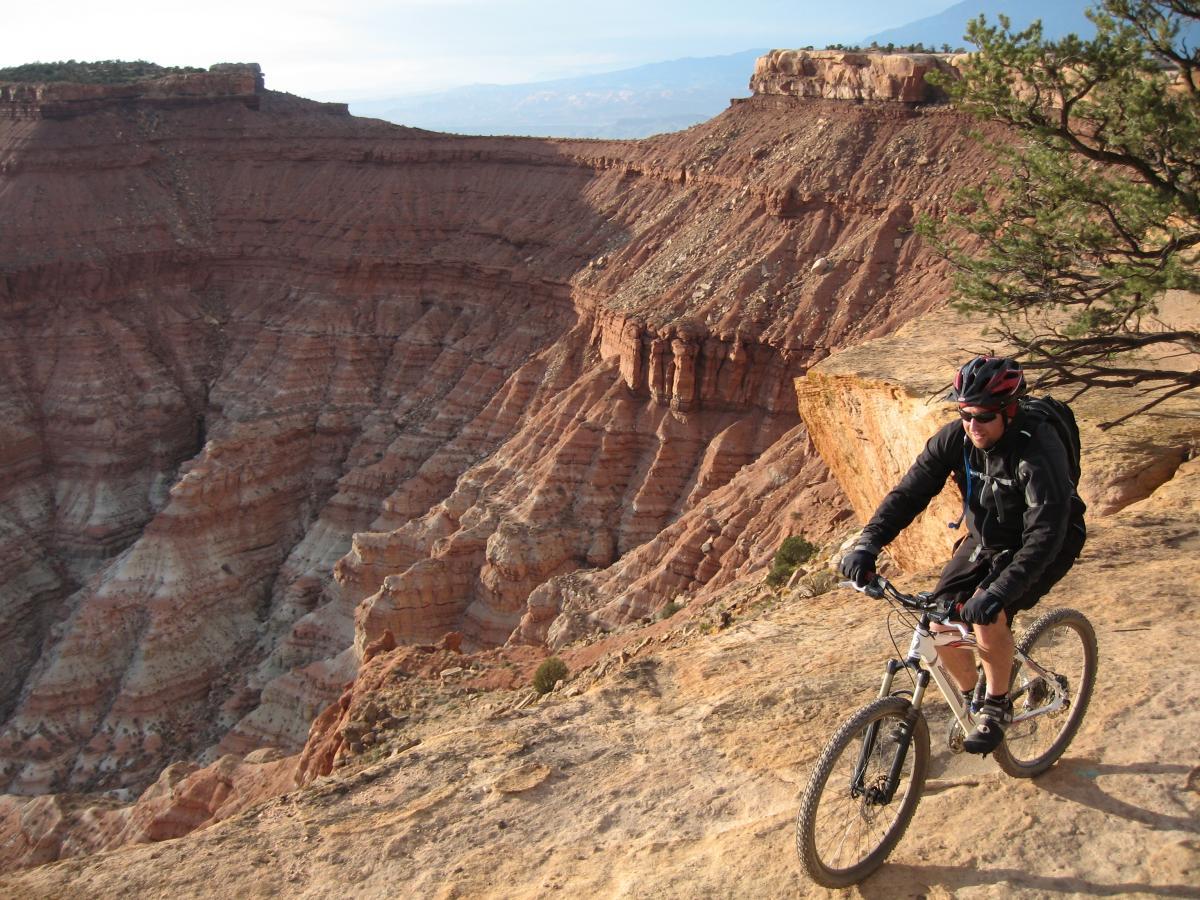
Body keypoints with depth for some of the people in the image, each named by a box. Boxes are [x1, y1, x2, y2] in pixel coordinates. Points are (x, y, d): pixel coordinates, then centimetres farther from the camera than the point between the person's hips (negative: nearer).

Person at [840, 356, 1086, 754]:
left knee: (987, 613, -29)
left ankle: (997, 707, -4)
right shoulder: (956, 438, -18)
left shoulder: (1039, 449, -33)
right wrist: (868, 543, -34)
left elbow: (1046, 532, -40)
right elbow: (910, 490, -19)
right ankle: (971, 698, 22)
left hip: (1046, 544, -5)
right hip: (985, 540, 5)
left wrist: (999, 592, -52)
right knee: (940, 623, -7)